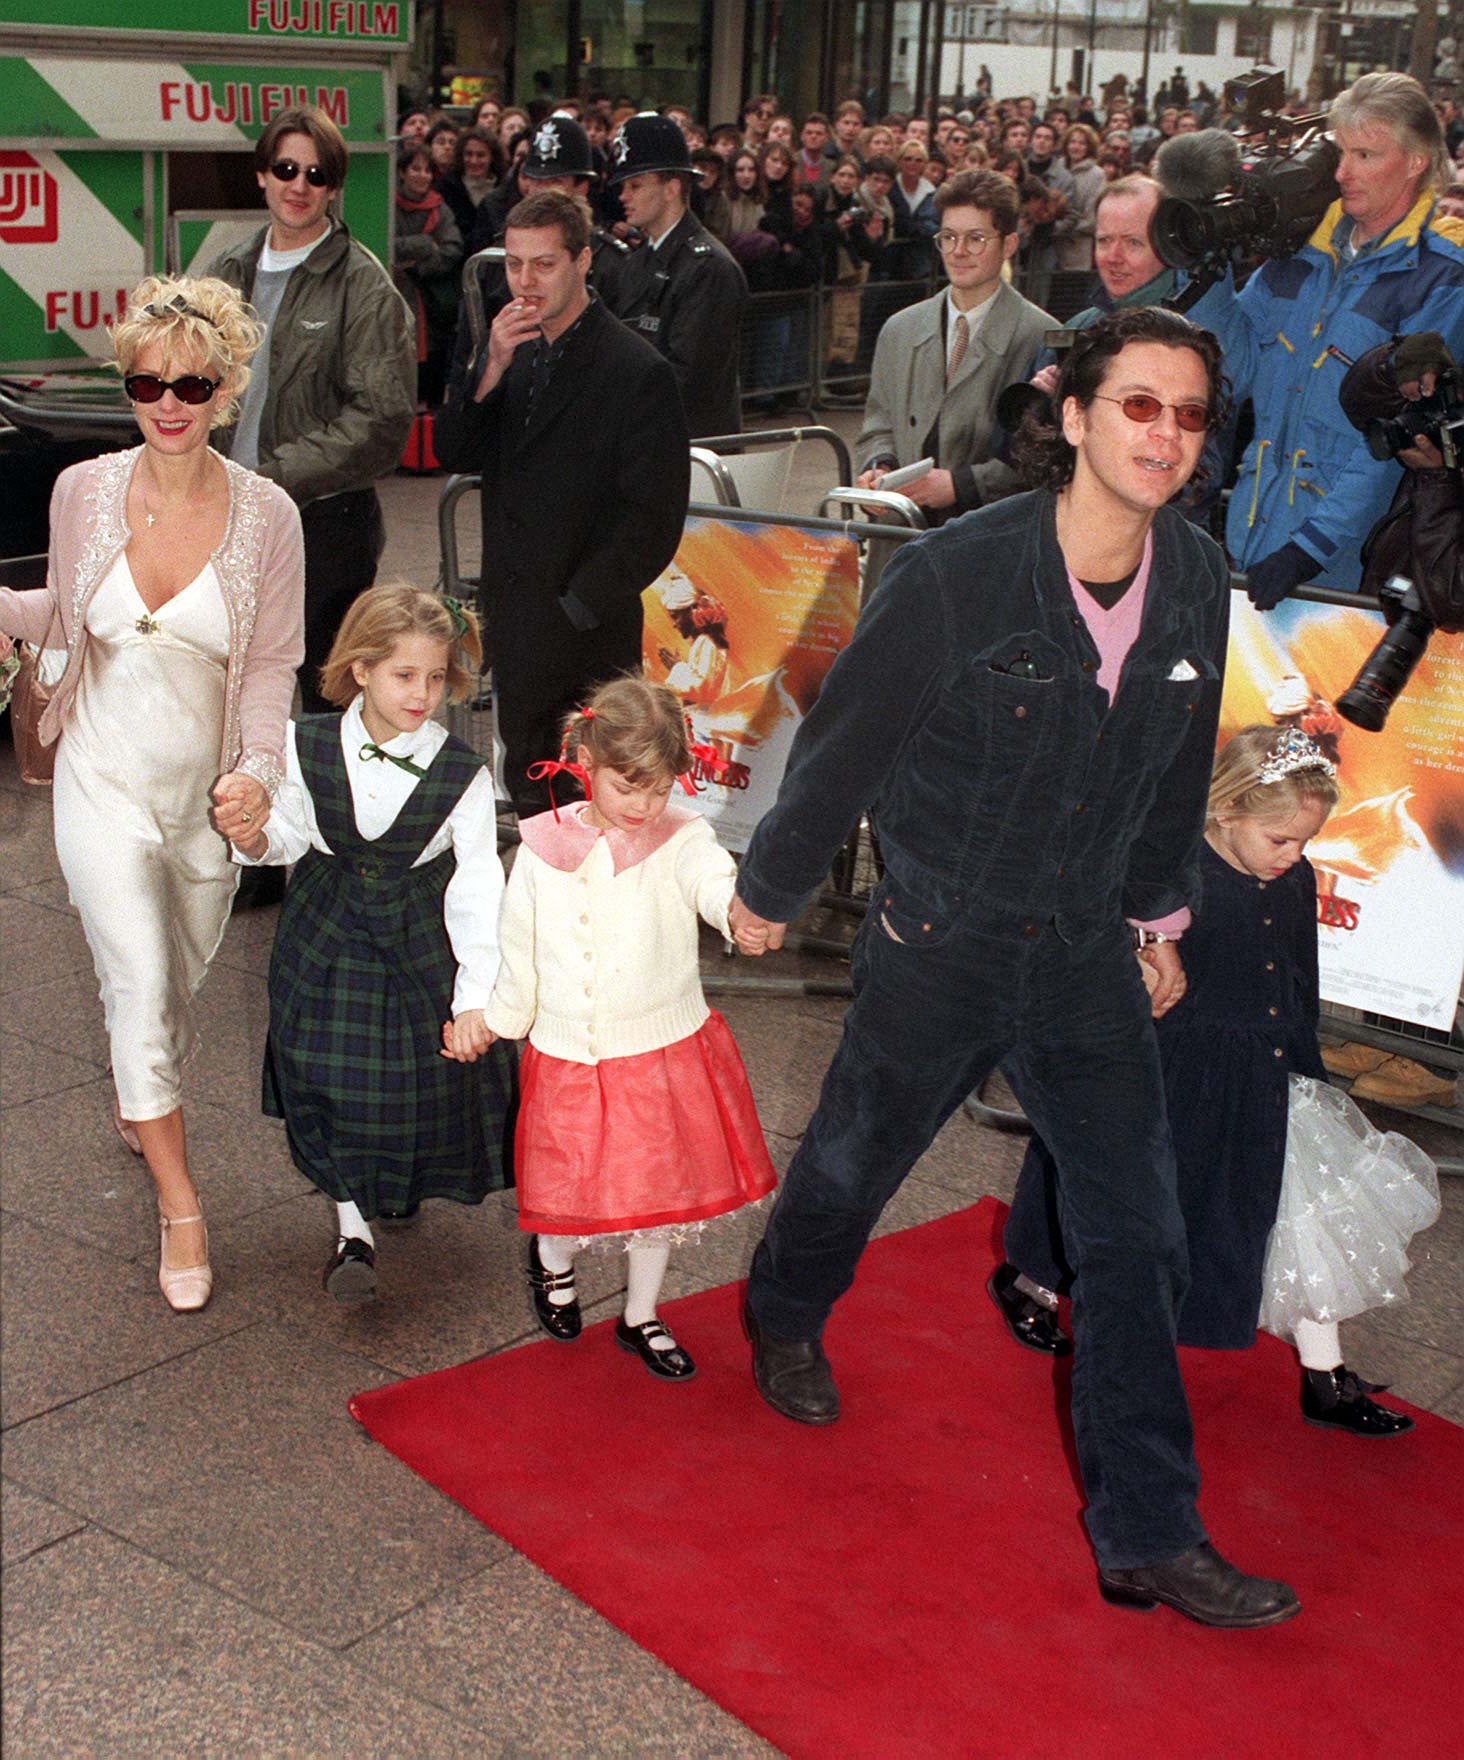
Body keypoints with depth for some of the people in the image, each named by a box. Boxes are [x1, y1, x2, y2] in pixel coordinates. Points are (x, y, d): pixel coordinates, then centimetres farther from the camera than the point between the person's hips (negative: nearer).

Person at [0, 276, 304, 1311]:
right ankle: (178, 1202, 2)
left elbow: (272, 664, -3)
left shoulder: (266, 515, -10)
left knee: (181, 986, 17)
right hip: (105, 780, -1)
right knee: (142, 983, -11)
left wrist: (258, 770, -16)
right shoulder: (85, 492, -8)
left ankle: (140, 1107, 49)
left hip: (206, 790, 1)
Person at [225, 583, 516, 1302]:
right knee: (333, 1073, 0)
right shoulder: (308, 746, -11)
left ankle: (409, 1181, 44)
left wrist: (475, 994, -25)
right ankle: (352, 1224, 17)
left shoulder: (461, 772, -18)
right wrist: (258, 841, -22)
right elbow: (292, 835, 4)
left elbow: (477, 886, -19)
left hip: (425, 938, -1)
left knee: (428, 1073, 9)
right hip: (329, 932, 1)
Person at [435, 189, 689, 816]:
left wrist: (576, 609, -14)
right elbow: (455, 454, 5)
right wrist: (490, 368, -9)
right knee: (530, 799, 13)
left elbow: (653, 522, -12)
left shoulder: (638, 370, -10)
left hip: (587, 638, -7)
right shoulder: (514, 352, 12)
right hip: (514, 626, 7)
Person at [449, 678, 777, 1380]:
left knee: (661, 1187, 11)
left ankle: (640, 1318, 36)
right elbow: (516, 949, 10)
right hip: (568, 1056, 0)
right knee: (570, 1189, 9)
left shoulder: (680, 840, -11)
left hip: (664, 1052, 0)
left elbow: (716, 883, -34)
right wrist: (486, 1019, 18)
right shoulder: (545, 848, -4)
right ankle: (551, 1259, 46)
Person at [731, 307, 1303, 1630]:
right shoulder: (958, 574, -21)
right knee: (855, 1160, 18)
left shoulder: (1197, 584, -6)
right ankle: (787, 1317, 53)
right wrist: (770, 890, 0)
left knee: (1141, 1234, 0)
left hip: (1087, 952, 4)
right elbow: (842, 745, -10)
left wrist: (1161, 904, 19)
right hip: (939, 942, -3)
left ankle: (1150, 1535, 11)